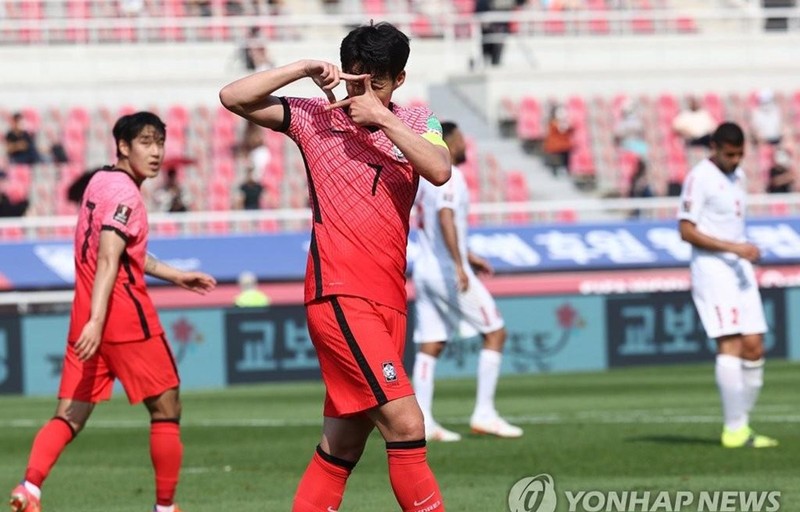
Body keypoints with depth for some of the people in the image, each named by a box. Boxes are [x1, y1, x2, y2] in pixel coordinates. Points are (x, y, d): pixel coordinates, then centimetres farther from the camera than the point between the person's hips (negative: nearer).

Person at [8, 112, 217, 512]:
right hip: (126, 316, -8)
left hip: (87, 321, 8)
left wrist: (176, 276, 33)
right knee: (166, 409, 7)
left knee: (69, 417, 3)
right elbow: (107, 261, -23)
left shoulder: (100, 182, 16)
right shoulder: (125, 193, -12)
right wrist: (96, 321, -30)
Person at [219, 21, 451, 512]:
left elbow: (439, 170, -10)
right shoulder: (316, 117, 4)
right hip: (340, 295, -5)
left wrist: (381, 118, -12)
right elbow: (233, 97, -2)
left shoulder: (416, 123, 10)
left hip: (388, 302, 5)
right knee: (405, 423, -16)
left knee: (343, 447, 8)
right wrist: (305, 68, -8)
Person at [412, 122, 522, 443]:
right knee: (495, 332, 0)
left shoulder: (426, 177, 16)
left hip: (424, 271, 9)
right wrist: (459, 265, -34)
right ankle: (484, 413, -3)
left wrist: (466, 255, 31)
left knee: (430, 346, 5)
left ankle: (423, 421, -2)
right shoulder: (449, 176, -12)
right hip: (448, 271, -9)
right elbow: (445, 218, -27)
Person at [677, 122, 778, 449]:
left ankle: (741, 425, 10)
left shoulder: (738, 176, 16)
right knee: (731, 345, -14)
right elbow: (687, 231, -15)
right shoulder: (699, 178, -10)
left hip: (740, 269, 8)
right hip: (712, 269, -8)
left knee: (754, 347, 3)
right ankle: (734, 429, -13)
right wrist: (734, 248, -19)